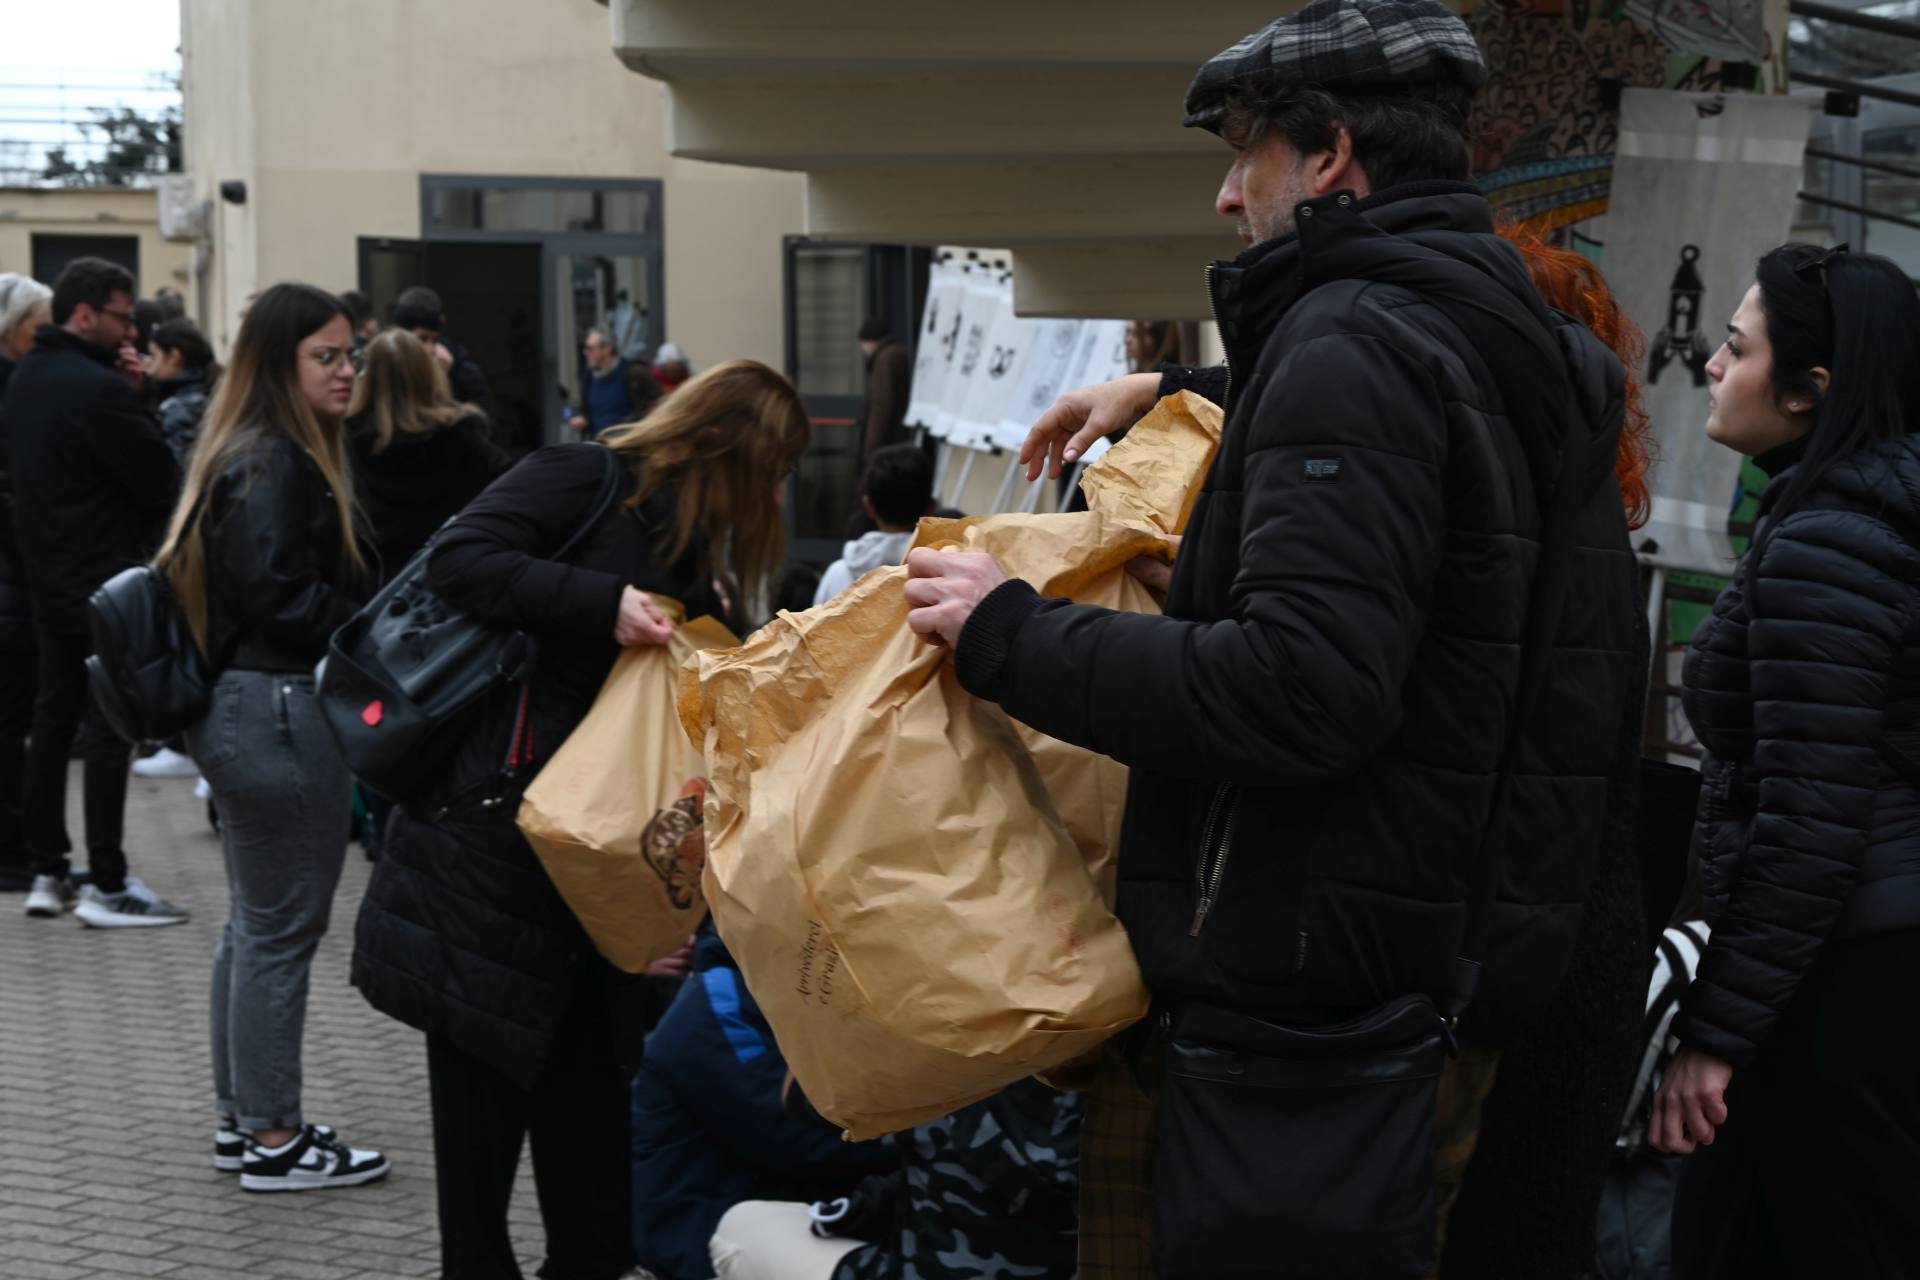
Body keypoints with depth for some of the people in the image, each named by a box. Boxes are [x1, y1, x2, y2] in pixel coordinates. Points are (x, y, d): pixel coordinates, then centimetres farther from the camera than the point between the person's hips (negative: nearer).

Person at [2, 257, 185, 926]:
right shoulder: (98, 388, -20)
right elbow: (162, 477, -18)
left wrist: (128, 394, 0)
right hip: (107, 582, -9)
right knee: (109, 727, -4)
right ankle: (106, 885, -2)